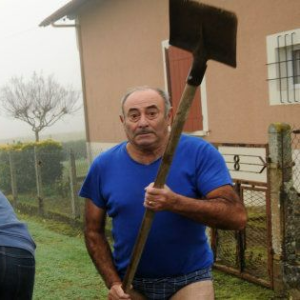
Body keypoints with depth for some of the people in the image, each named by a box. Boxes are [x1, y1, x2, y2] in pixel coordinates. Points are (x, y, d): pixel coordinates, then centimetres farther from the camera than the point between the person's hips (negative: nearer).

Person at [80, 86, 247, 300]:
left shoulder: (200, 153, -14)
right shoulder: (104, 166, -5)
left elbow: (237, 216, -21)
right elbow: (94, 231, 3)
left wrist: (175, 203, -33)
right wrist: (113, 283, -7)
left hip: (189, 280, -2)